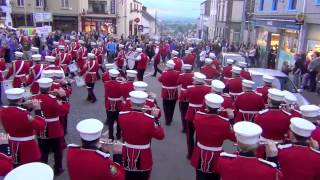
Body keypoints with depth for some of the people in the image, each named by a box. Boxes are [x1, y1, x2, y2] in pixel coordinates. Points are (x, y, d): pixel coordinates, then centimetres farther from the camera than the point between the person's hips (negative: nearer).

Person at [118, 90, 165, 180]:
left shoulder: (121, 115, -14)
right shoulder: (149, 119, -24)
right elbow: (160, 136, -11)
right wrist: (155, 119, -5)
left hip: (127, 156, 3)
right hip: (143, 159, -3)